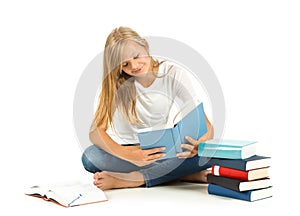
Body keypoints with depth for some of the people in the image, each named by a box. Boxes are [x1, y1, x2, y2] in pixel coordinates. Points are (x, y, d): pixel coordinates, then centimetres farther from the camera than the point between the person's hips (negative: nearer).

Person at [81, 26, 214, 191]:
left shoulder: (174, 74, -9)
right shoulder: (115, 83, -11)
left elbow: (205, 125, -13)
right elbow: (96, 131, -21)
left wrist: (201, 143, -38)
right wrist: (129, 155, -40)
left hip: (161, 150, 0)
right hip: (127, 150, 0)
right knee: (90, 156, -33)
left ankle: (127, 180, -29)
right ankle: (182, 174, -26)